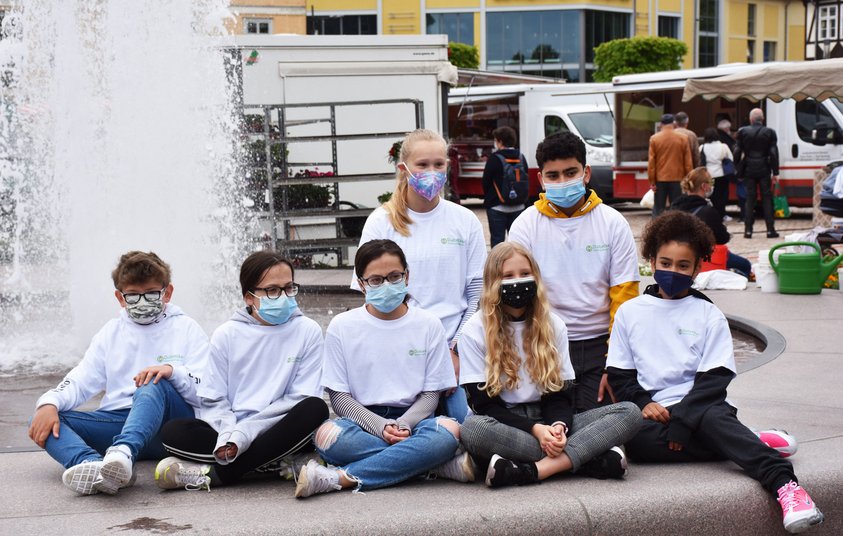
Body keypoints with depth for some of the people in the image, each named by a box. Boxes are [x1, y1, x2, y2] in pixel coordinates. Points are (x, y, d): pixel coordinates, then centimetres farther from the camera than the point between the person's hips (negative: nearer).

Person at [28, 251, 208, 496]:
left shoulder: (185, 328, 10)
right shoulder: (111, 331, 21)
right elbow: (81, 381, 11)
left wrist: (173, 371, -21)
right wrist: (49, 403, -10)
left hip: (168, 420, -4)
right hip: (117, 419, 4)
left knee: (154, 387, -36)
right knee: (43, 423, -18)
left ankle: (123, 453, -62)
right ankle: (91, 465, -49)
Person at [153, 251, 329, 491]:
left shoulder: (308, 331, 2)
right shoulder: (226, 335, 6)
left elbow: (304, 398, -6)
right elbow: (212, 401, 3)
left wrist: (245, 431, -15)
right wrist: (230, 434, -20)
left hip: (280, 432, -1)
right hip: (231, 429, 1)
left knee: (315, 409, -32)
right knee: (173, 431, -23)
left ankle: (215, 474, -28)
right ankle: (277, 463, -26)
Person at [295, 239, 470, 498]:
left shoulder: (428, 325, 6)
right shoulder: (342, 326, 4)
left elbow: (431, 394, 5)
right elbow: (339, 396, 1)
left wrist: (403, 425, -16)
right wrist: (381, 427, -16)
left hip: (412, 419, 1)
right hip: (362, 421, 0)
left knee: (448, 430, -33)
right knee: (327, 435, -35)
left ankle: (342, 478, -30)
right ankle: (442, 464, -27)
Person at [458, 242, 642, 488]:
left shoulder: (554, 326, 9)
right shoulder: (475, 331, -2)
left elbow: (560, 394, 4)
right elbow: (484, 403, -6)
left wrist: (558, 427, -21)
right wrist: (535, 429, -22)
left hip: (547, 422, 3)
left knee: (630, 412, -17)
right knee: (472, 429, -39)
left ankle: (534, 470, -36)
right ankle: (592, 459, -34)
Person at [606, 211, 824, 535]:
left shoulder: (709, 315, 8)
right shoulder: (630, 313, 14)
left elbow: (714, 379, -1)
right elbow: (619, 375, 12)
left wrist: (681, 420, -16)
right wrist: (643, 404, -9)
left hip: (698, 407, -1)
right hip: (652, 411, 2)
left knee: (713, 417, -38)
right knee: (635, 438, -35)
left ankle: (784, 484, -52)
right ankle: (751, 444, -33)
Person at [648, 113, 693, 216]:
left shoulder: (654, 138, -3)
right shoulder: (683, 138, -2)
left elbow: (651, 161, -4)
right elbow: (688, 162, 0)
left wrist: (652, 180, 1)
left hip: (660, 179, 0)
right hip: (678, 179, 0)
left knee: (658, 208, 7)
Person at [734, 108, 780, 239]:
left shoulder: (743, 132, -2)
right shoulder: (769, 132, -3)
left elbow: (737, 152, 0)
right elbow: (773, 153, -3)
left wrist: (738, 168, 11)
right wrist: (775, 173, 0)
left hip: (749, 170, 1)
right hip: (764, 170, -1)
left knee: (749, 199, 6)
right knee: (767, 199, 5)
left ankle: (748, 230, 3)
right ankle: (770, 230, 3)